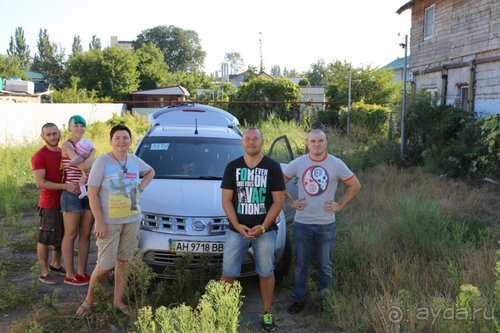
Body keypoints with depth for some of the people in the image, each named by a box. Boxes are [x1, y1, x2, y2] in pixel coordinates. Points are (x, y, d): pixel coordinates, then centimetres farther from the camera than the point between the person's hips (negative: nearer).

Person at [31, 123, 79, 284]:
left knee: (63, 237, 17)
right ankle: (44, 273, 13)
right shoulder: (39, 156, -13)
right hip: (49, 205, -7)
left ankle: (56, 264, 35)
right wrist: (66, 186, -25)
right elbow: (40, 183, -20)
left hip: (65, 202, 7)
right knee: (45, 239, 3)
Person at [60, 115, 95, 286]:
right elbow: (82, 166, -16)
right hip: (72, 193, -6)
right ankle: (70, 274, 11)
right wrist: (92, 154, -2)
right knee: (71, 235, 3)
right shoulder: (67, 145, -7)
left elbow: (92, 168, 5)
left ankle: (82, 272, 17)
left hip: (89, 193, 6)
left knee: (85, 234, 8)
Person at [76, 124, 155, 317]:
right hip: (109, 222, -4)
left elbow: (151, 172, 26)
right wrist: (99, 222, -16)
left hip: (132, 220, 4)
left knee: (123, 261, 11)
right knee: (105, 265, -4)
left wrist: (141, 187, 6)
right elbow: (92, 194, -11)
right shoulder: (102, 162, -10)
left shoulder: (135, 161, 4)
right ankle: (89, 300, 19)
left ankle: (118, 301, 23)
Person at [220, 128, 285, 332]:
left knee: (266, 272, 9)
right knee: (228, 273, 3)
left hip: (265, 229, -1)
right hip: (236, 229, 1)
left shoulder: (273, 167, -1)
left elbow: (278, 201, -4)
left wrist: (262, 227, -14)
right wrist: (237, 225, -12)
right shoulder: (232, 167, 4)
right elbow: (226, 200, 2)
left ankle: (267, 313, 23)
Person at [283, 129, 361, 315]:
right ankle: (299, 299, 22)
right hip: (302, 223, 1)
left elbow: (355, 186, 5)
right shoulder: (297, 163, -1)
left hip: (326, 224, 0)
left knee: (325, 265, 9)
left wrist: (340, 205, -1)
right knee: (301, 264, 9)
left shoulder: (336, 164, -3)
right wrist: (290, 202, 2)